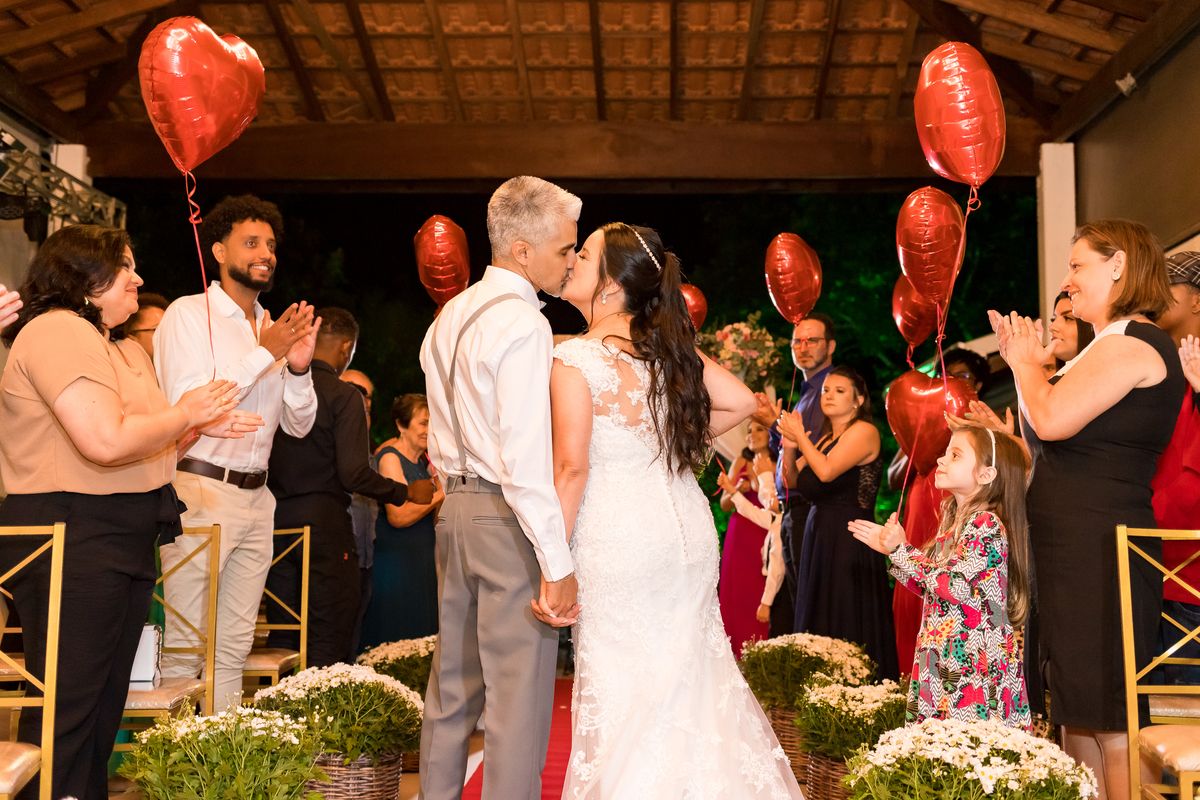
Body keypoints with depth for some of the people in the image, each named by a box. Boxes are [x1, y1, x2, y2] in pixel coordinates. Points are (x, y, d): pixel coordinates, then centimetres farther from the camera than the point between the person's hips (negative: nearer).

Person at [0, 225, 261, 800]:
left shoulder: (126, 352, 21)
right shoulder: (58, 330, -11)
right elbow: (105, 440, -23)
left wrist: (200, 425, 11)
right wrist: (185, 413, -9)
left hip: (123, 546, 10)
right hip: (73, 542, -10)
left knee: (105, 704, 14)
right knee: (65, 713, -5)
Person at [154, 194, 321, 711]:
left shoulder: (275, 328, 16)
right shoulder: (190, 314, -2)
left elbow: (299, 425, 14)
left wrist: (298, 367, -5)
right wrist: (265, 354, -14)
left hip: (255, 495, 6)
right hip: (200, 490, -6)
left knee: (233, 648, 10)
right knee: (183, 648, -5)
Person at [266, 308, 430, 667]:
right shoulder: (344, 396, -9)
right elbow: (354, 475, -16)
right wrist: (407, 491, -3)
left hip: (277, 517, 6)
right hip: (324, 521, -6)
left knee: (282, 634, 13)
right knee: (329, 640, 0)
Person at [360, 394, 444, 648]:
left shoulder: (423, 460, 15)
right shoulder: (389, 458, -9)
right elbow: (398, 516, -20)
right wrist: (440, 494, -15)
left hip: (422, 560, 8)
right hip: (395, 560, -8)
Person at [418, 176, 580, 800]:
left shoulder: (450, 316, 13)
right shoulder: (522, 324, -15)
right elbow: (526, 461, -21)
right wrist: (558, 565, -19)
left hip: (455, 510, 9)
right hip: (508, 518, -9)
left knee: (452, 679, 17)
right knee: (519, 691, -2)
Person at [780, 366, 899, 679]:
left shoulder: (864, 431, -6)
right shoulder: (824, 439, 18)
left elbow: (827, 471, -18)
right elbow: (793, 481, 15)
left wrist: (799, 435, -7)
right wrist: (789, 443, 1)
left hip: (850, 540, -8)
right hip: (819, 536, 8)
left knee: (848, 630, -8)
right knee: (819, 629, 7)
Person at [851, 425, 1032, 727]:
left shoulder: (986, 523, -12)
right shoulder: (954, 521, 16)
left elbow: (951, 583, -20)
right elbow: (929, 587, 20)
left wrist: (902, 551, -12)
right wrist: (892, 547, 15)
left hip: (977, 665, -9)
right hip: (944, 657, 9)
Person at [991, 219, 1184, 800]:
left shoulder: (1133, 341, -12)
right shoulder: (1112, 344, 20)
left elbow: (1052, 419, -22)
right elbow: (1047, 441, 19)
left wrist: (1025, 360, -4)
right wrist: (1025, 362, 14)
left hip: (1099, 551, -11)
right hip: (1078, 551, 11)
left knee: (1110, 728, -6)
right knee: (1077, 717, 14)